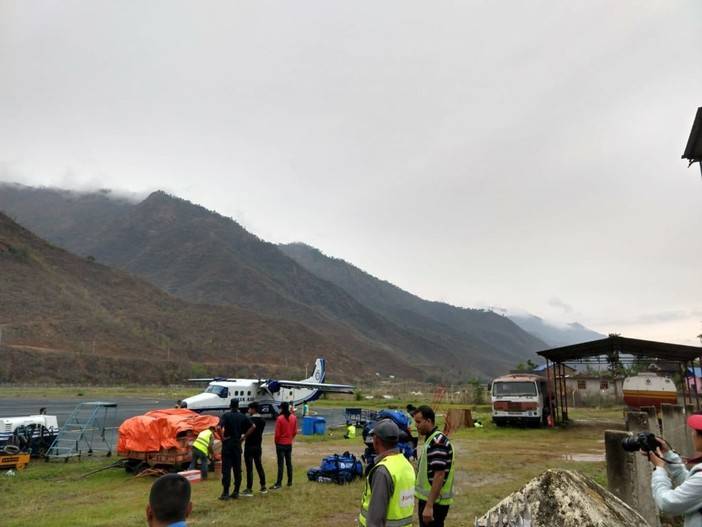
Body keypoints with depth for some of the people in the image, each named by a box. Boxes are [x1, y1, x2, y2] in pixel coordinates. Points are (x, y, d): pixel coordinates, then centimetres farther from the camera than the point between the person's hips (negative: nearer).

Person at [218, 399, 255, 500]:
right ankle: (236, 492, 13)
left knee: (226, 469, 0)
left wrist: (222, 437, -8)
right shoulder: (242, 417, 4)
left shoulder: (226, 415, -7)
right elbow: (253, 426, -2)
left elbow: (219, 427, -22)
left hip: (227, 444, -3)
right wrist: (244, 437, 3)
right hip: (237, 444, 4)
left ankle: (225, 493, -1)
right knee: (237, 469, 10)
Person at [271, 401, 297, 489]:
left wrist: (276, 441, 4)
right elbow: (295, 431, 5)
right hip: (289, 444, 5)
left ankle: (279, 483, -2)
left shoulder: (280, 418, -16)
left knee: (280, 464, -2)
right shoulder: (294, 417, -1)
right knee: (289, 463, 13)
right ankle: (290, 481, 19)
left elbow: (277, 433, -12)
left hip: (281, 444, -5)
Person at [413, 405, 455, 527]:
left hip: (434, 502, -9)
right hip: (427, 498, 9)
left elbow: (439, 476, -25)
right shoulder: (430, 439, 10)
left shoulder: (438, 442, -20)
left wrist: (429, 506, -26)